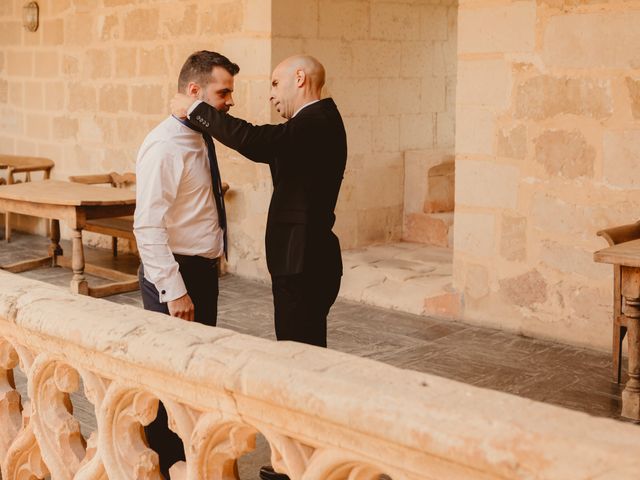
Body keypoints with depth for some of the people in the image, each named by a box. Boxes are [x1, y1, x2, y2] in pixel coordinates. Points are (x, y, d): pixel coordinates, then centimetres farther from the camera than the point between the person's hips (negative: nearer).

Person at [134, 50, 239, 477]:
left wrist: (209, 267, 15)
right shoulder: (164, 146, -19)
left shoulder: (202, 139, 9)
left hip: (204, 269, 9)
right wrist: (173, 290, -24)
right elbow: (148, 226, -23)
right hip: (175, 272, -9)